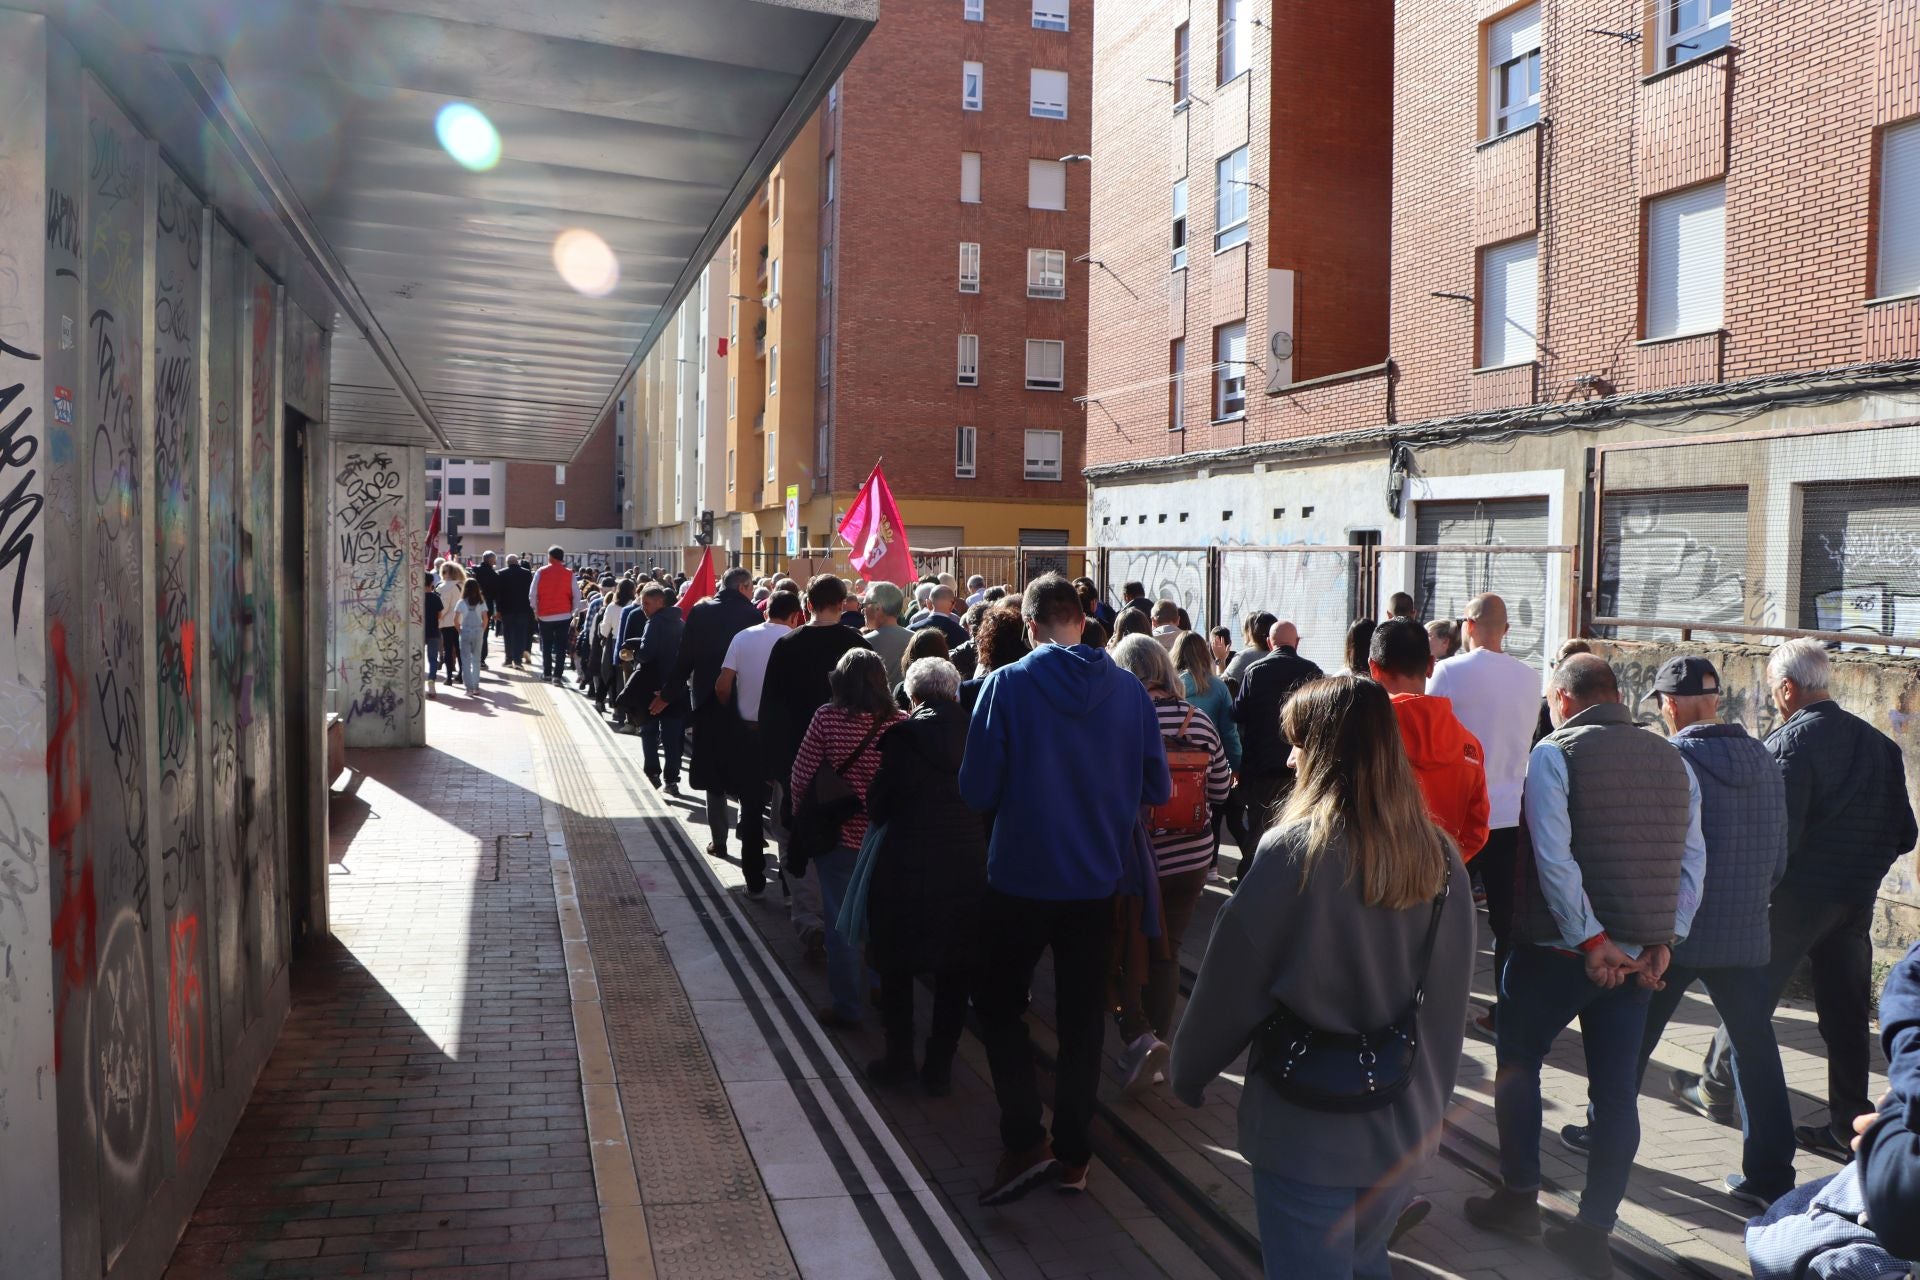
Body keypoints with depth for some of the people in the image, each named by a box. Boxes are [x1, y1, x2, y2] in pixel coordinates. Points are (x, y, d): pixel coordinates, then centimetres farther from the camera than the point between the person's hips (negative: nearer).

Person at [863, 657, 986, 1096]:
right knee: (955, 976, 15)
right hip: (968, 869, 3)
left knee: (898, 968, 16)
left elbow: (878, 807, -8)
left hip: (907, 869, -3)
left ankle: (899, 1059, 25)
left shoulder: (903, 736, -12)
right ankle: (940, 1067, 21)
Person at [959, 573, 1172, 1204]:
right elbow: (1158, 789, 0)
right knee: (1082, 1015, 15)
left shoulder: (1007, 684, -15)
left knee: (998, 1004, 14)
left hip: (1021, 877, -3)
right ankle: (1072, 1152, 23)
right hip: (1097, 881, 3)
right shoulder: (1129, 690, -6)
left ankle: (1024, 1140, 7)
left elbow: (977, 788, -15)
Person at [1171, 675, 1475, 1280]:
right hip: (1406, 1124, 5)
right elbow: (1449, 1003, 4)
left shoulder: (1293, 851, -20)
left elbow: (1231, 986, -13)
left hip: (1307, 1131, -5)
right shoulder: (1441, 859, -5)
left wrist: (1186, 1072, 3)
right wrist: (1431, 1100, 18)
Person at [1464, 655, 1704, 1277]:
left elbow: (1554, 858, -20)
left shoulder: (1554, 754, -11)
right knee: (1616, 1088, 10)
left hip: (1559, 947, -5)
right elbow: (1693, 860, 4)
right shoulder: (1673, 760, 6)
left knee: (1517, 1062, 14)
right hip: (1640, 953, 5)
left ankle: (1519, 1197, 22)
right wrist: (1664, 940, 3)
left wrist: (1591, 941, -15)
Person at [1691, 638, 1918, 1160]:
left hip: (1797, 894, -6)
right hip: (1858, 898, 6)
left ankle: (1718, 1085, 24)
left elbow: (1776, 831, -20)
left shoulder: (1790, 741, -16)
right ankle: (1850, 1124, 15)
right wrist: (1863, 868, 18)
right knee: (1847, 1009, 11)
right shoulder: (1877, 742, 6)